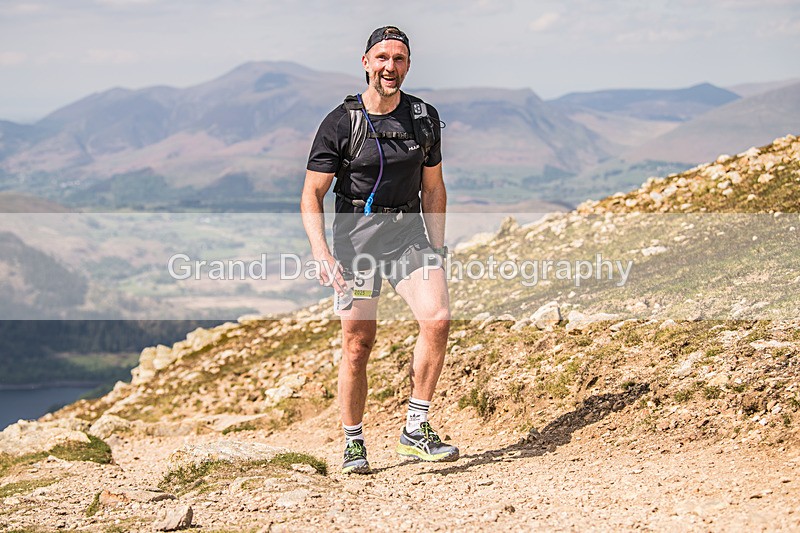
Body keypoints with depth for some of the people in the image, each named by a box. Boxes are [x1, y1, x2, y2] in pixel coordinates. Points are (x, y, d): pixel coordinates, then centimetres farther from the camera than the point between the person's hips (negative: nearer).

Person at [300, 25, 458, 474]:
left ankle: (416, 431, -8)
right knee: (358, 344, -4)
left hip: (409, 234, 3)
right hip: (356, 238, -3)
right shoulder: (341, 123, -6)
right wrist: (323, 256, -19)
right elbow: (312, 196, -6)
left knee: (438, 319, -18)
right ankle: (354, 444, 13)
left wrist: (436, 251, 9)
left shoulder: (425, 117, 5)